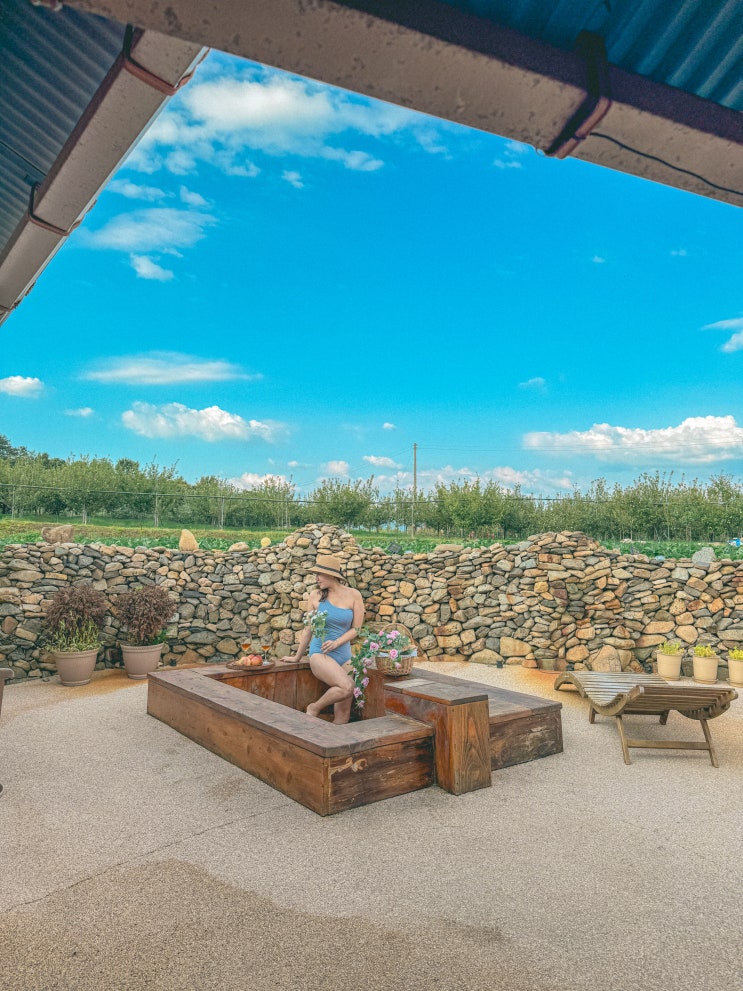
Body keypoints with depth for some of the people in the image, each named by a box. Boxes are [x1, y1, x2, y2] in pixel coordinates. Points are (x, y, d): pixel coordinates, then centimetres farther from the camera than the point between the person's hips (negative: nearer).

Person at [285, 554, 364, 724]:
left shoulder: (353, 595, 1)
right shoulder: (316, 595, 1)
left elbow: (356, 628, 2)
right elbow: (309, 629, 9)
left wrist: (337, 643, -14)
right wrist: (297, 657, 15)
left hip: (344, 655, 3)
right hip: (320, 654, -2)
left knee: (343, 714, -4)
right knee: (346, 687, -28)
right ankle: (314, 708, -6)